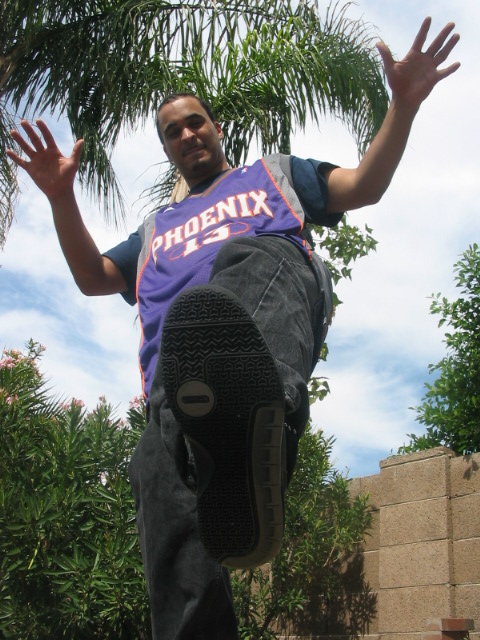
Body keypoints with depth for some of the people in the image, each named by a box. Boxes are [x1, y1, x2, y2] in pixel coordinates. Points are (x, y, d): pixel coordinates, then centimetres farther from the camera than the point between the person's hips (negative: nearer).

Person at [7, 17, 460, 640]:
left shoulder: (273, 173, 39)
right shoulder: (158, 228, 46)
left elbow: (364, 186, 25)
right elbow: (93, 276, 35)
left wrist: (404, 104, 10)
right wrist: (62, 198, 21)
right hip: (177, 368, 4)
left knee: (248, 256, -42)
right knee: (162, 475, -29)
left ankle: (258, 418, -74)